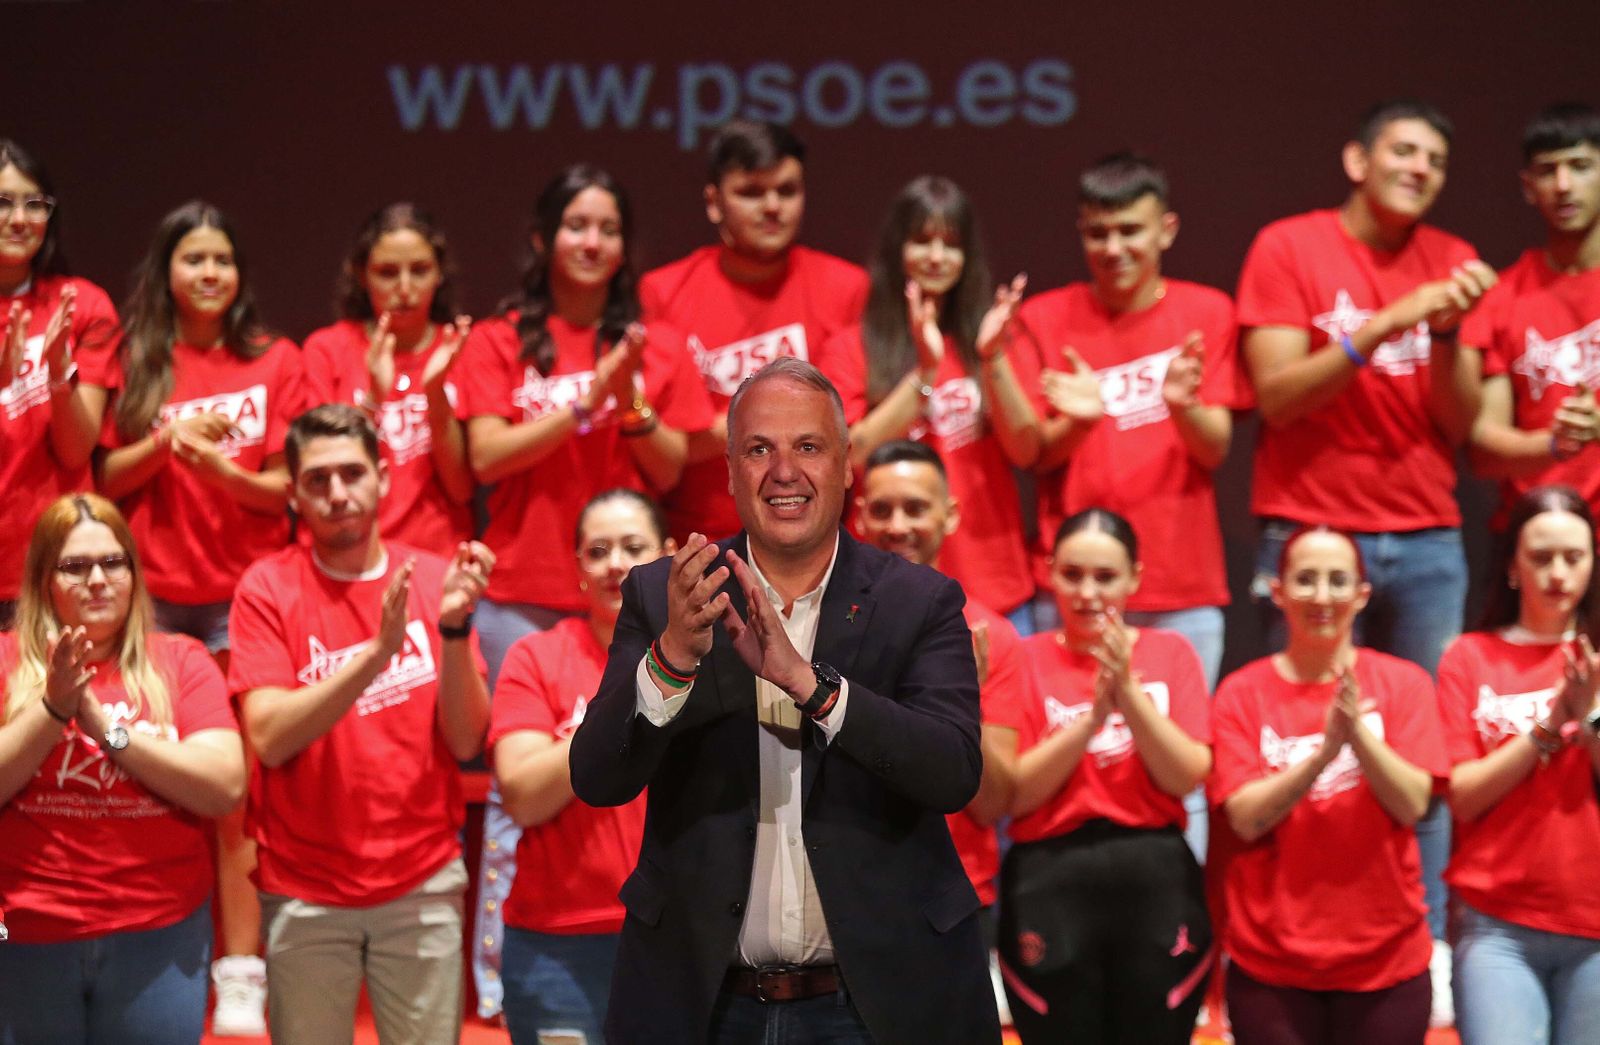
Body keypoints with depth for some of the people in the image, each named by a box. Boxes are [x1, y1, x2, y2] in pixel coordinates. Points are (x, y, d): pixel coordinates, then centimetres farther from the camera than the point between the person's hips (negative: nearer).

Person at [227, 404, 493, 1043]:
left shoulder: (432, 579, 1)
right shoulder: (268, 588, -3)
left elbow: (465, 741, -5)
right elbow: (270, 739, -15)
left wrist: (454, 626, -20)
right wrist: (376, 652, -26)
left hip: (423, 882, 1)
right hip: (305, 891, -1)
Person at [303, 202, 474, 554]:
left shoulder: (457, 350, 8)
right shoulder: (326, 349, 7)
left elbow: (462, 489, 1)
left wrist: (435, 391, -10)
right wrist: (374, 398, -12)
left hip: (439, 557, 1)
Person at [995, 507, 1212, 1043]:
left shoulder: (1170, 652, 8)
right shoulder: (1026, 661, 3)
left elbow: (1187, 777, -4)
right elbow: (1013, 794, -6)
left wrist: (1129, 691, -14)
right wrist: (1092, 715, -15)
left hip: (1157, 882, 1)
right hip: (1049, 886, -1)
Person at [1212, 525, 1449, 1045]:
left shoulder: (1403, 682, 2)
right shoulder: (1242, 693, 0)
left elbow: (1412, 804, -9)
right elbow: (1246, 818, -10)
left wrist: (1358, 732, -24)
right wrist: (1324, 749, -22)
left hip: (1386, 958, 1)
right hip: (1270, 962, 0)